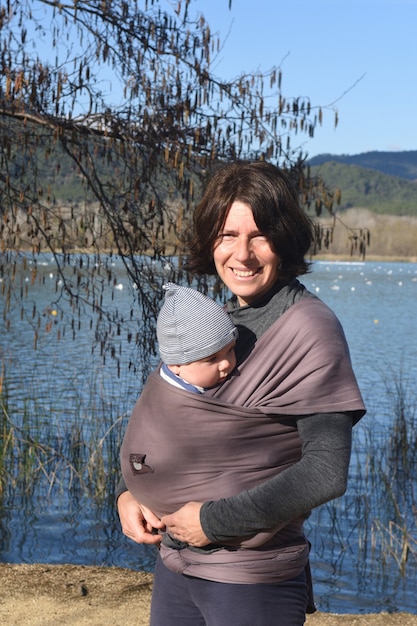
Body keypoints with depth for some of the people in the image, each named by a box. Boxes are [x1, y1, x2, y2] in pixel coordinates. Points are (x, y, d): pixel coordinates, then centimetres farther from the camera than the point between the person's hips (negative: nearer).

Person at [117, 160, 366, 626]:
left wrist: (214, 520, -17)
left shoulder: (310, 329, -15)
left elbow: (326, 471, -21)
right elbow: (159, 423, 15)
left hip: (251, 582, -6)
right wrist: (127, 492, -3)